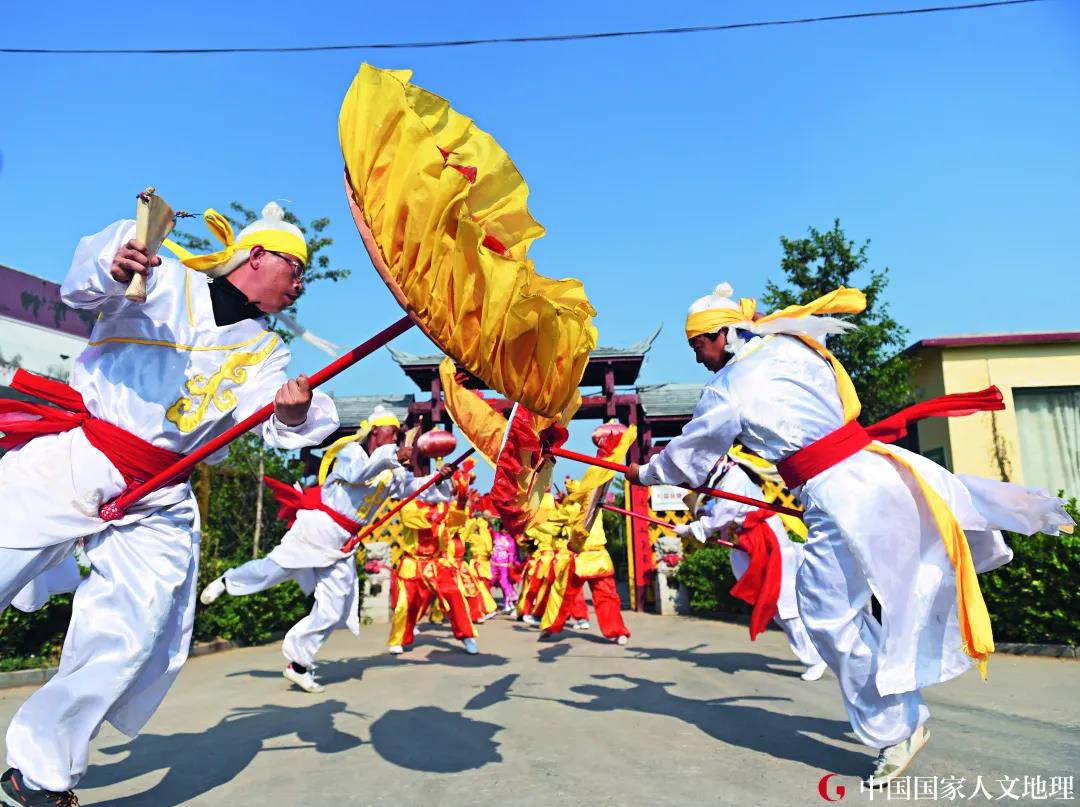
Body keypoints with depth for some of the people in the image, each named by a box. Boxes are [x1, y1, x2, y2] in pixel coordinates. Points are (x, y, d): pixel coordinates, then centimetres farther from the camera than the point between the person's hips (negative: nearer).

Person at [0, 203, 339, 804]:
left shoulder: (266, 352, 13)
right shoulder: (165, 281, 4)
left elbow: (277, 428, -2)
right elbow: (81, 290, -11)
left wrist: (295, 414, -26)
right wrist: (111, 265, -33)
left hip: (157, 499, 3)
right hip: (69, 459, -3)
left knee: (137, 639, -4)